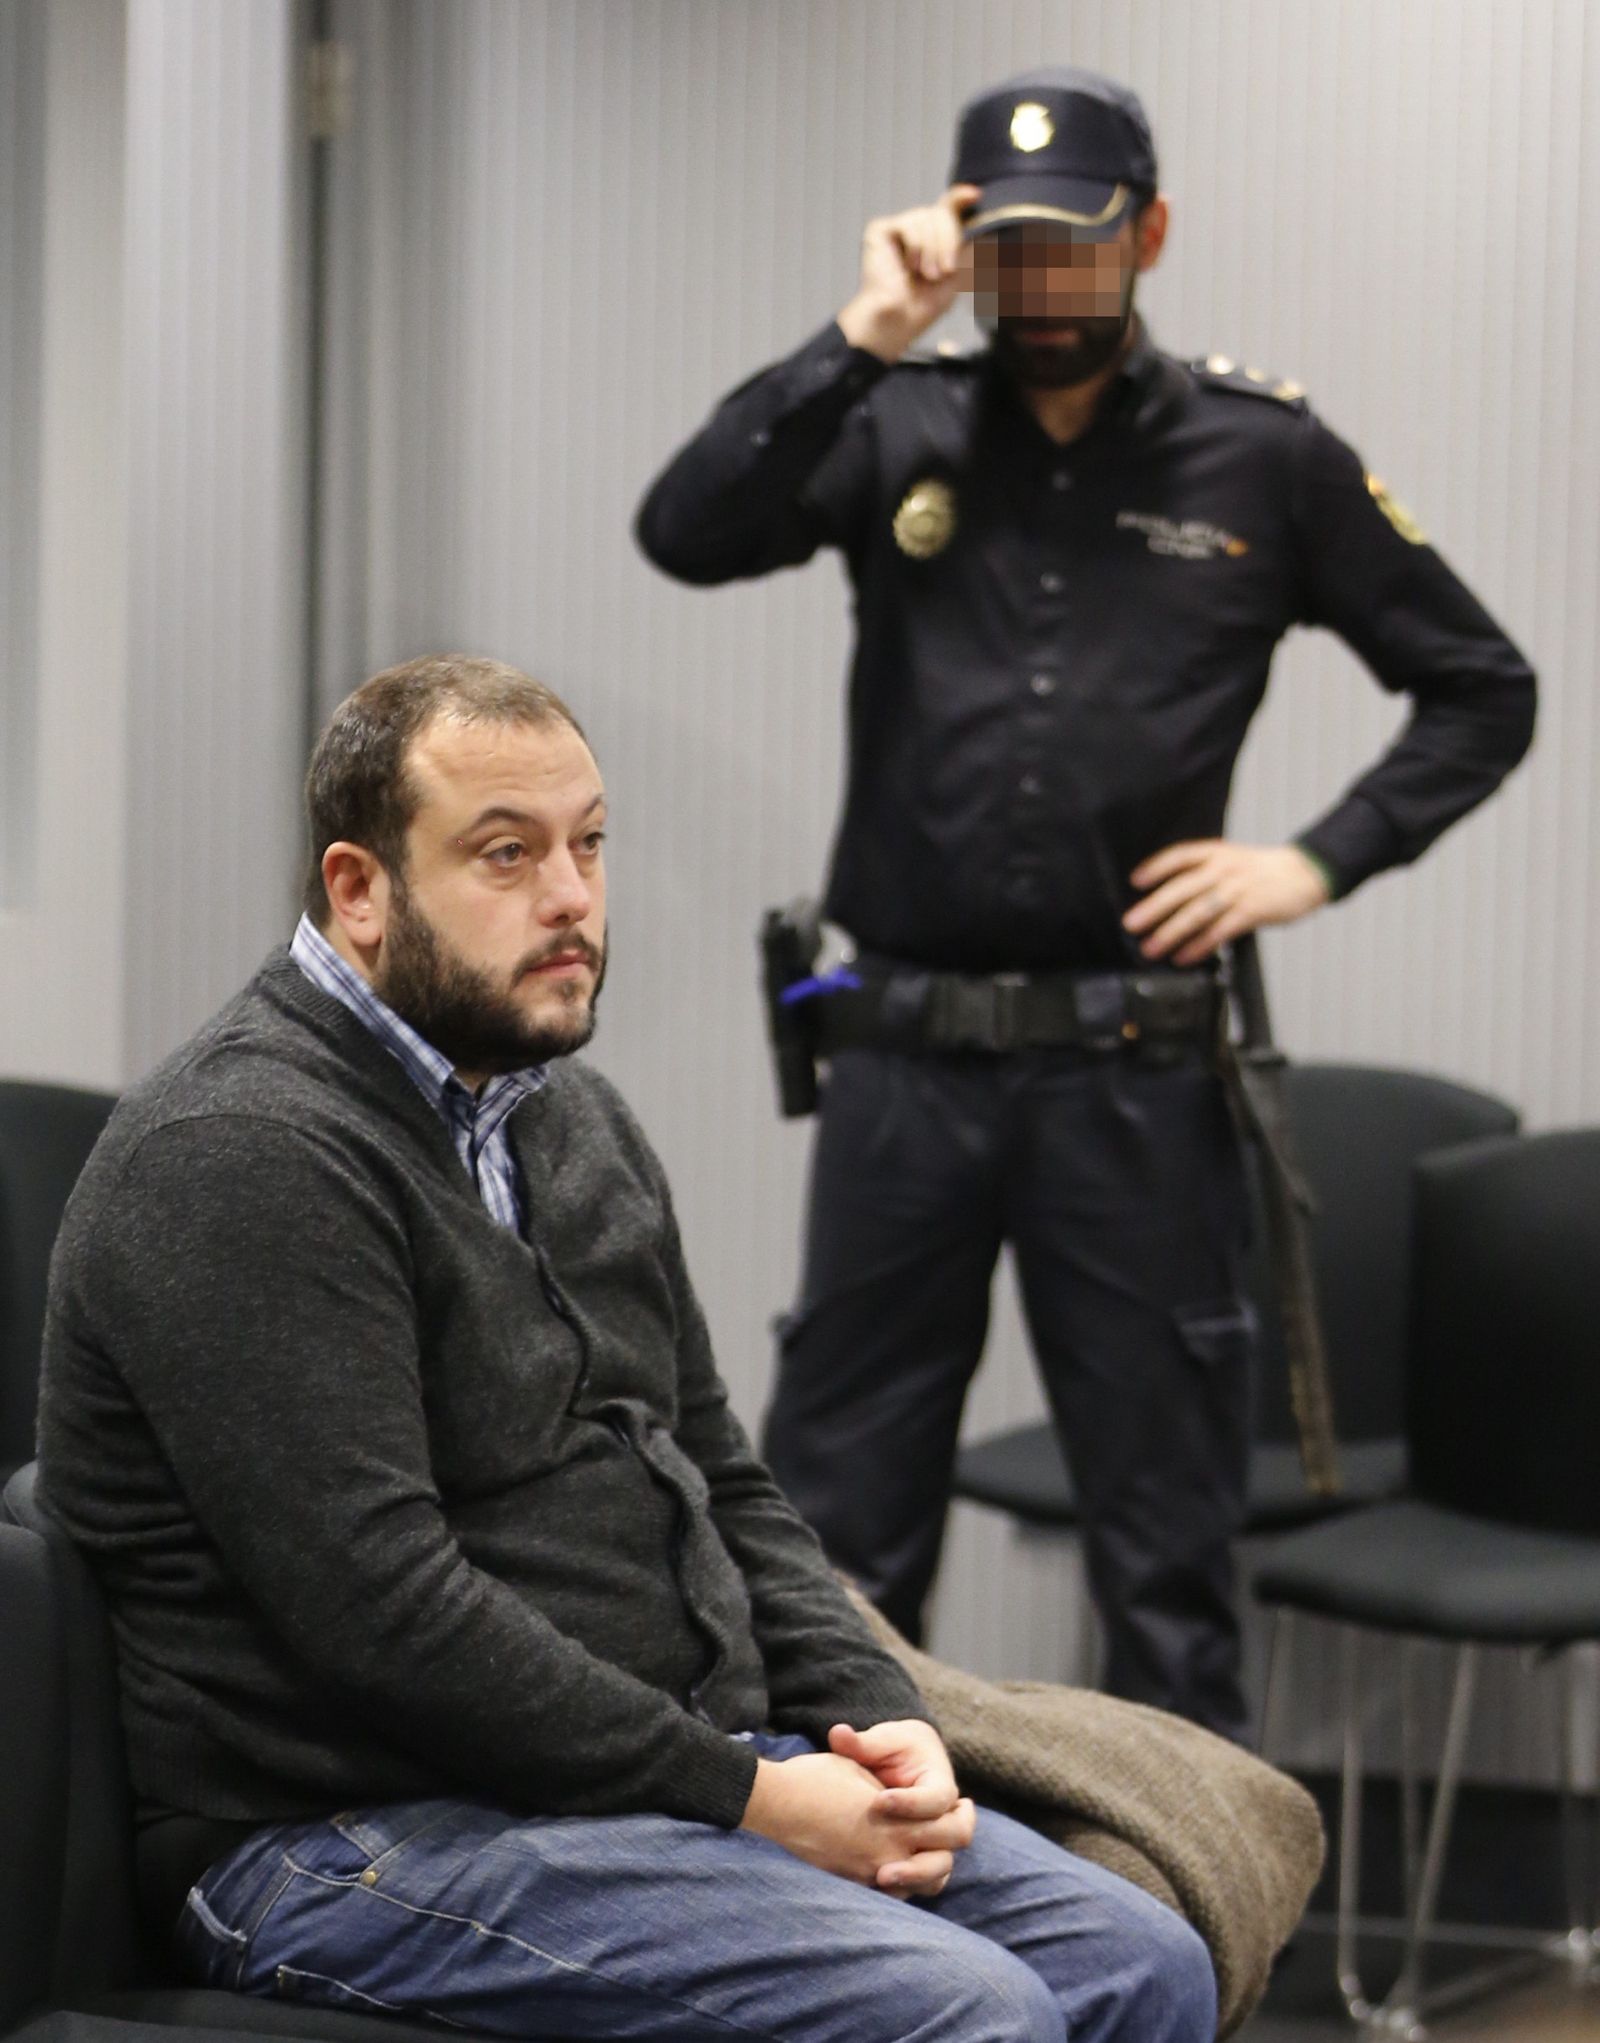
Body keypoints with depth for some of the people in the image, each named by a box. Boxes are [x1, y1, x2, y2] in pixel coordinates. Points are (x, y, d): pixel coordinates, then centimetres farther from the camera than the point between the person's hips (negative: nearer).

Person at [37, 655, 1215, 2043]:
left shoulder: (571, 1120, 16)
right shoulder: (243, 1158, -15)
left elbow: (722, 1480, 21)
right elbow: (380, 1605, -22)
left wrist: (877, 1718, 3)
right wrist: (747, 1799, -18)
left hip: (682, 1762, 9)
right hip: (364, 1835, -9)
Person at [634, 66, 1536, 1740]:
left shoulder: (1265, 457, 2)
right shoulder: (896, 434, 6)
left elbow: (1481, 692, 8)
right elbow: (686, 533, -11)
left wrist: (1318, 859, -4)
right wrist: (866, 336, -13)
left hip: (1134, 1076, -1)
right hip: (905, 1057, 2)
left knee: (1167, 1549, 7)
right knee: (832, 1538, 8)